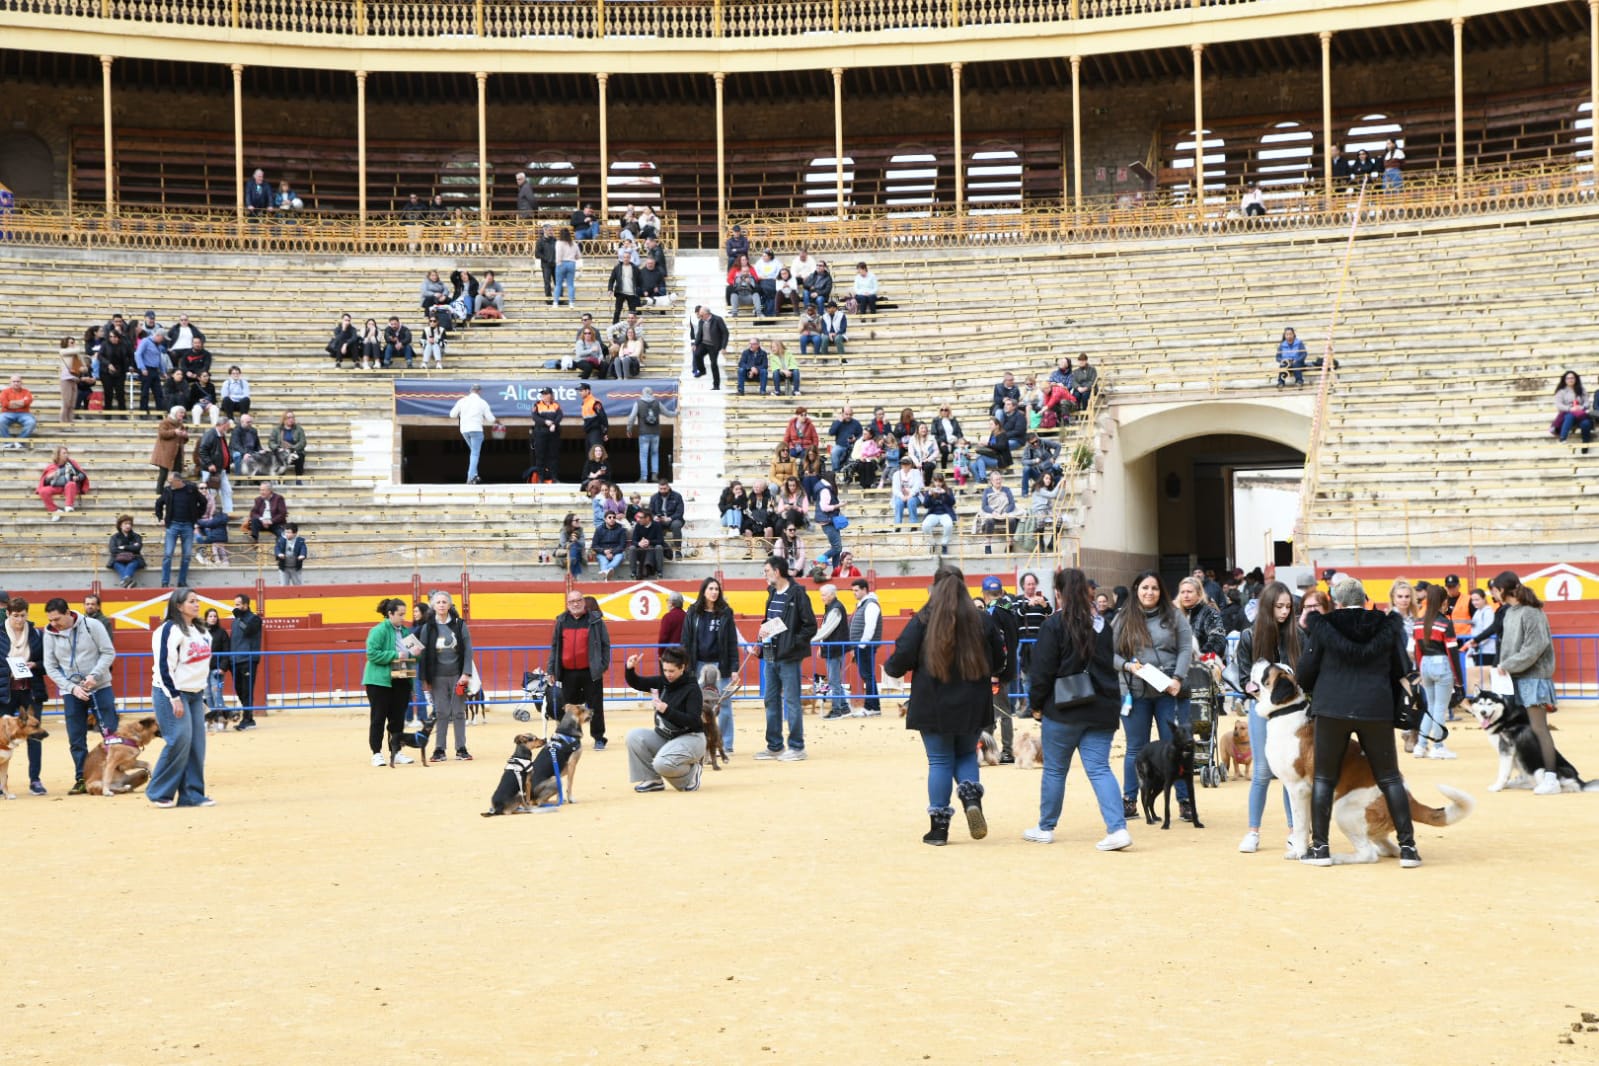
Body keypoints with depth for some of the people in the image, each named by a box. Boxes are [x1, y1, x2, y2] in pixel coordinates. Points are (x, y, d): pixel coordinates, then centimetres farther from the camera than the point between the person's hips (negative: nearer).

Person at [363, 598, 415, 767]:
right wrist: (395, 656, -21)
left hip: (401, 680, 6)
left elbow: (409, 654, 20)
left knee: (398, 718, 9)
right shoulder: (379, 630, -10)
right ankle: (376, 754, 7)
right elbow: (372, 653, -18)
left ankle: (396, 752, 18)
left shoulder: (404, 631, 11)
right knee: (378, 718, 1)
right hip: (380, 681, -6)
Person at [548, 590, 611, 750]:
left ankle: (599, 738, 10)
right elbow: (555, 646, 11)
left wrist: (604, 664, -9)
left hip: (590, 672, -3)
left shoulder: (595, 620, -1)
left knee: (595, 706, 2)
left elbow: (605, 644, 0)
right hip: (568, 673, 3)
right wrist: (551, 669, 6)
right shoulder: (562, 621, 8)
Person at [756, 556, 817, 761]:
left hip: (788, 658, -8)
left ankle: (797, 747, 4)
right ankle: (774, 746, 21)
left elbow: (811, 626, -13)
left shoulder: (797, 594, -12)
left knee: (791, 702, -3)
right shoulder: (772, 594, 13)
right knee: (771, 701, 12)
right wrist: (763, 630, 2)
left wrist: (793, 643, -18)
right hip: (770, 657, 8)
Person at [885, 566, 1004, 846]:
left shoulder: (922, 620, -8)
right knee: (966, 754, 21)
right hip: (972, 707, 2)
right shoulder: (982, 620, 0)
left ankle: (939, 827, 9)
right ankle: (972, 798, -6)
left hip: (934, 707, -2)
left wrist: (889, 668, 12)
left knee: (940, 762, 7)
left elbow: (902, 658, -11)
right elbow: (999, 661, 7)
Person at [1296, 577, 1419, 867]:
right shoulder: (1385, 628, 6)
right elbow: (1401, 672, 11)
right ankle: (1407, 846, 4)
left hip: (1332, 709, -2)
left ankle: (1320, 846, 7)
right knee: (1390, 778, 9)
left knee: (1324, 778, 9)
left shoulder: (1324, 627, -1)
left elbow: (1305, 672, 3)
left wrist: (1314, 693, 24)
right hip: (1376, 710, 2)